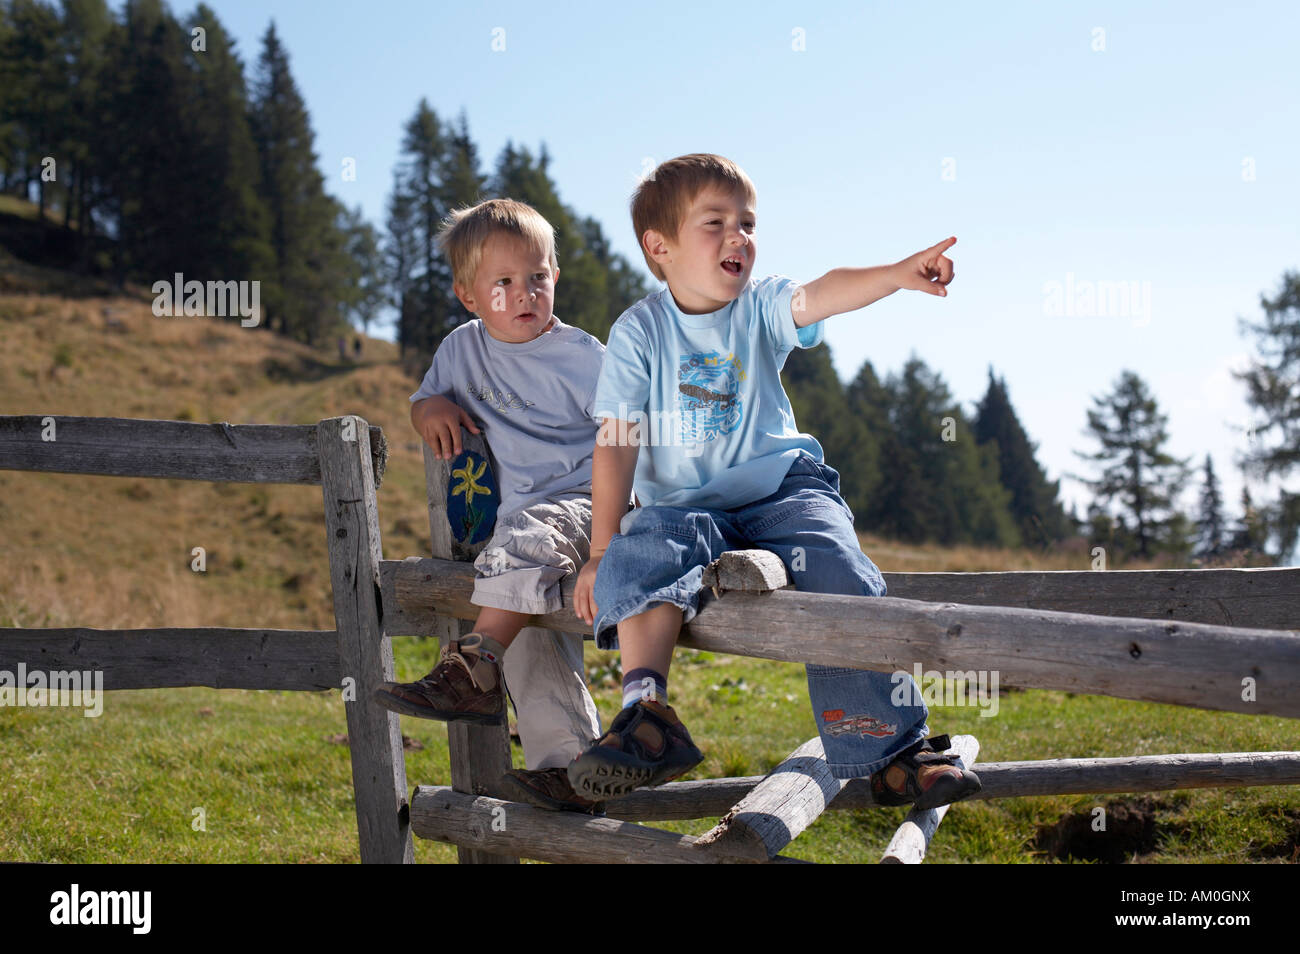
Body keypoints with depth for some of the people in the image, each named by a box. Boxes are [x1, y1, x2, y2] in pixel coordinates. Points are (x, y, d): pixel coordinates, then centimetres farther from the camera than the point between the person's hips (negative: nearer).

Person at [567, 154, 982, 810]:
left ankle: (889, 750, -12)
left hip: (782, 489, 1)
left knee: (839, 578, -23)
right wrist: (601, 548, -12)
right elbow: (616, 442, -6)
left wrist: (897, 275, -43)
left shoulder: (760, 307, 2)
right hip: (684, 506, 0)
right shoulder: (640, 331, -2)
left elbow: (819, 295, -21)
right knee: (634, 559, -32)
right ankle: (647, 713, -27)